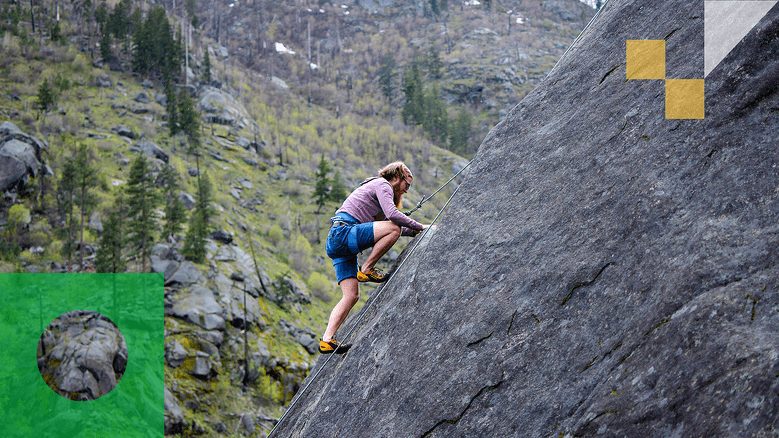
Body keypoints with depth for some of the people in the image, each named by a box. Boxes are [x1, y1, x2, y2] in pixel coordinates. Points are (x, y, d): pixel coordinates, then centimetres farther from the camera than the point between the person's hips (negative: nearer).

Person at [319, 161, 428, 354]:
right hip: (343, 232, -10)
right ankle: (366, 269, -11)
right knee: (393, 228, -22)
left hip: (335, 243, 10)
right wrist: (419, 227, -7)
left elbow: (385, 221, 30)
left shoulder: (378, 187, 31)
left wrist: (415, 232, 21)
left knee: (351, 295, 2)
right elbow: (392, 214, -16)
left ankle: (327, 340, -6)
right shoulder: (382, 184, 1)